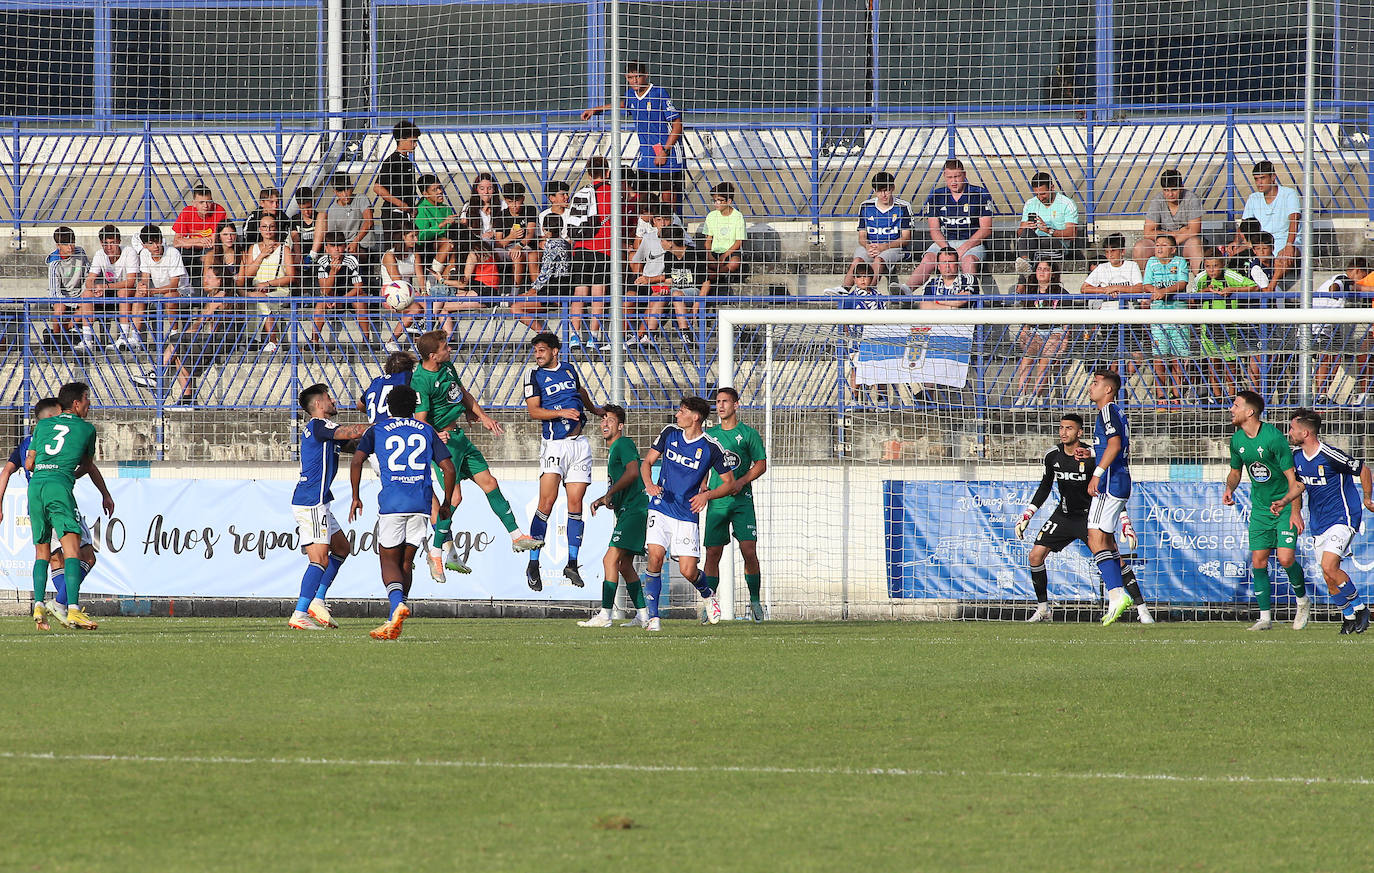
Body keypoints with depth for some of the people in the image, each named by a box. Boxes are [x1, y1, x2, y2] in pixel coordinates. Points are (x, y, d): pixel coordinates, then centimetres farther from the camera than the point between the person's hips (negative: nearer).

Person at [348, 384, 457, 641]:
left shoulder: (376, 430, 9)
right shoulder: (426, 431, 14)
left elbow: (357, 461, -4)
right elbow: (448, 468, 8)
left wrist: (355, 497, 5)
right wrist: (447, 503, 20)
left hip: (391, 503, -2)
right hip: (421, 504, 2)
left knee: (388, 561, 3)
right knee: (405, 563, 11)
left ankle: (398, 604, -26)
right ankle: (393, 623, 7)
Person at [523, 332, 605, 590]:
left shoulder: (568, 369, 12)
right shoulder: (535, 375, 0)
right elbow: (533, 411, -9)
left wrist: (594, 409, 47)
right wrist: (561, 412, -21)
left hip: (579, 443, 4)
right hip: (553, 444, -4)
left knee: (575, 504, 2)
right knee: (547, 501, -14)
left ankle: (572, 564, 9)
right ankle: (533, 565, -10)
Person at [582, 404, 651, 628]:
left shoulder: (624, 444, -7)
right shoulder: (613, 450, 24)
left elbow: (632, 473, -22)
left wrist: (610, 494, -22)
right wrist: (602, 499, 15)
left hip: (634, 509, -11)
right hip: (626, 512, 11)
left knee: (611, 560, -15)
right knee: (624, 564, 13)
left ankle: (605, 615, -19)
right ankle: (642, 614, 16)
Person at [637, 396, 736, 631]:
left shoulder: (711, 447, -6)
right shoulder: (670, 433, 4)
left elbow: (730, 483, 2)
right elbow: (647, 462, 12)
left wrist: (707, 495, -15)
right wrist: (649, 483, -9)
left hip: (687, 515, -2)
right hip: (661, 508, 2)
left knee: (688, 571, -7)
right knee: (655, 557, -18)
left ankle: (708, 594, 28)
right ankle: (653, 616, -10)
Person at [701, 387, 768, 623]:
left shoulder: (748, 434, 3)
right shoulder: (709, 434, 11)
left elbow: (761, 464, 1)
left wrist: (741, 481, -13)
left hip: (742, 500, -3)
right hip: (716, 502, 3)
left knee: (749, 551, -10)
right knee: (712, 554, -2)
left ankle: (755, 600, 4)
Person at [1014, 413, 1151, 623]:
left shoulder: (1091, 456, -18)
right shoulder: (1052, 455, -3)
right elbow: (1045, 488, 13)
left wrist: (1126, 523, -17)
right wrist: (1027, 516, 9)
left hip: (1090, 515, -5)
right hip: (1064, 515, 5)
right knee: (1036, 555, -6)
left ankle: (1141, 607, -10)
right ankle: (1043, 608, 10)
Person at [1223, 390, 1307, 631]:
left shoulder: (1273, 437, -19)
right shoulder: (1237, 439, 1)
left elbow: (1292, 476, -17)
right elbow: (1235, 471, 18)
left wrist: (1294, 509, -23)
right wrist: (1229, 488, -4)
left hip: (1285, 504, -6)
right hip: (1260, 507, 6)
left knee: (1285, 559, -15)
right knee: (1258, 561, -2)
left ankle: (1302, 599, 12)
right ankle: (1265, 617, 5)